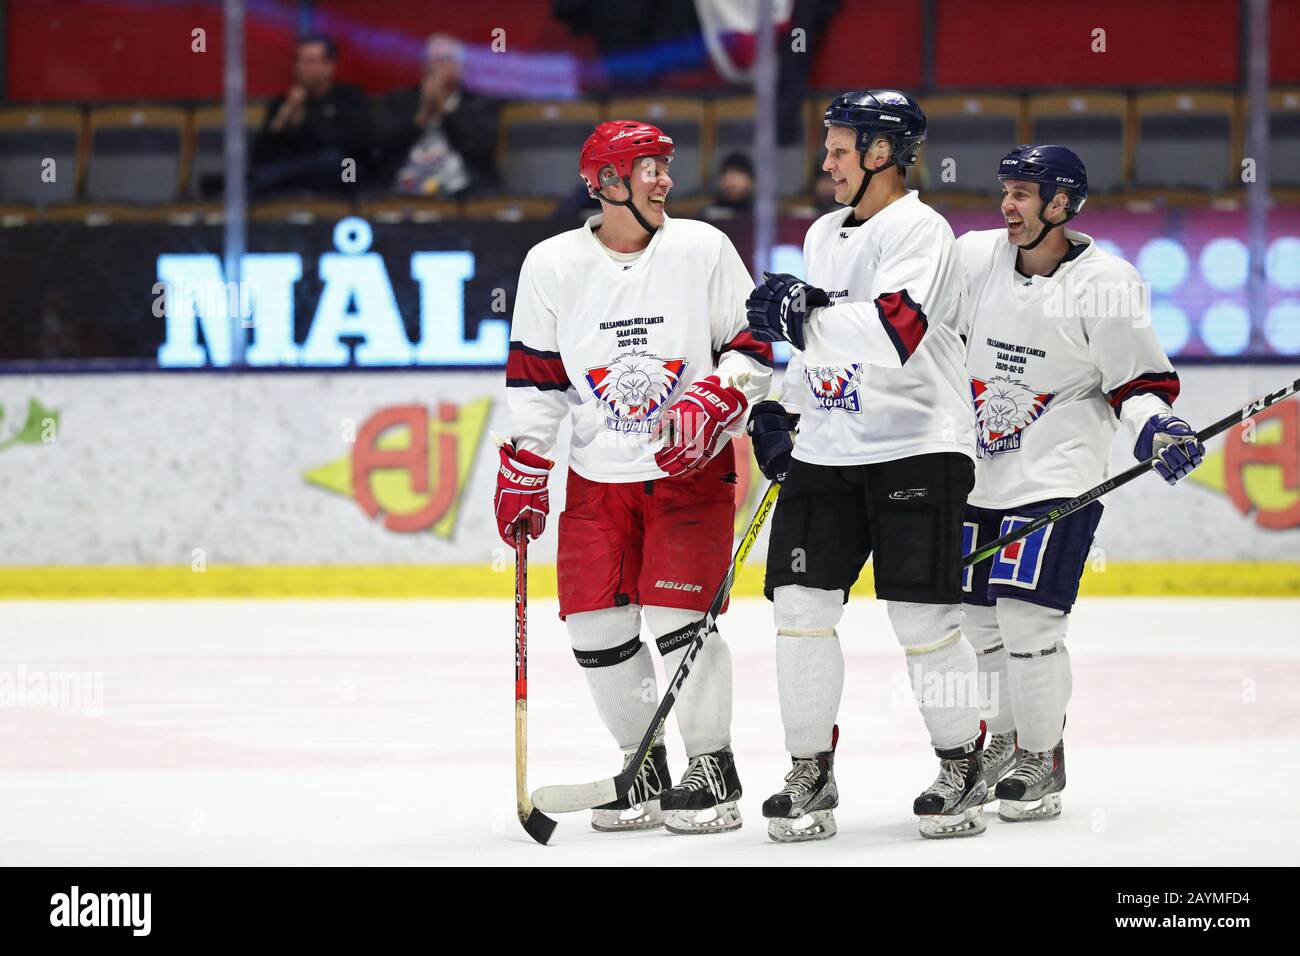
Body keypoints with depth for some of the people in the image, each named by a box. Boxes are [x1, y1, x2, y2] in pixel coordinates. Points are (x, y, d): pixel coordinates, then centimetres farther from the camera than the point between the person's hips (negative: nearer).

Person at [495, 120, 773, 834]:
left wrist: (710, 407, -17)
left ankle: (713, 768, 1)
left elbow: (752, 347, -1)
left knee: (676, 615, -12)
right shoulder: (552, 265, -1)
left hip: (690, 466, -2)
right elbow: (534, 382, 5)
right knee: (596, 627, -1)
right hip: (597, 474, 2)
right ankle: (644, 768, 16)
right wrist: (522, 477, 2)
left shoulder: (702, 249, -4)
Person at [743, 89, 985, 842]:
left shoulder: (918, 231, -11)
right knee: (801, 605, -2)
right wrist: (783, 411, 19)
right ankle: (811, 775, 6)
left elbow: (895, 332, -26)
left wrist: (801, 317, -22)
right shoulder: (825, 235, 16)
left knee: (924, 618, -7)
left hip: (917, 448, -7)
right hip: (828, 450, 7)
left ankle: (963, 770, 10)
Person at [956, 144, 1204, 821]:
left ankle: (1041, 760, 1)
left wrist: (1154, 424, -21)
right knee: (974, 615, 9)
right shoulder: (973, 257, 1)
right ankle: (1002, 742, 30)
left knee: (1026, 616, -14)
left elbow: (1139, 380, -4)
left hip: (1058, 478, -5)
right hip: (974, 474, 5)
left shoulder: (1106, 283, -10)